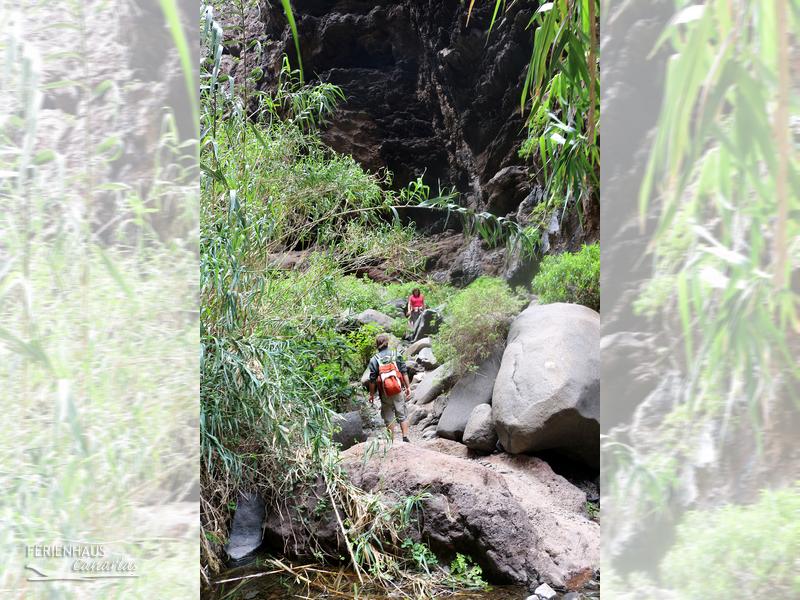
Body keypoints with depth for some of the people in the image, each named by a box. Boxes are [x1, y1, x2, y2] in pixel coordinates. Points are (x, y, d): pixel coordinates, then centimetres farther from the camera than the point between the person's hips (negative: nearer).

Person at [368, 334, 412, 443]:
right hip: (398, 391, 1)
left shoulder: (374, 360, -4)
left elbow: (372, 380, -4)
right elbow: (404, 372, -2)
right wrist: (408, 387, 4)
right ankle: (405, 437, 2)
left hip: (385, 394, -1)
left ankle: (392, 441, 12)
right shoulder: (396, 355, 0)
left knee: (389, 418, 9)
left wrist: (372, 394, 5)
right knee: (402, 415, 10)